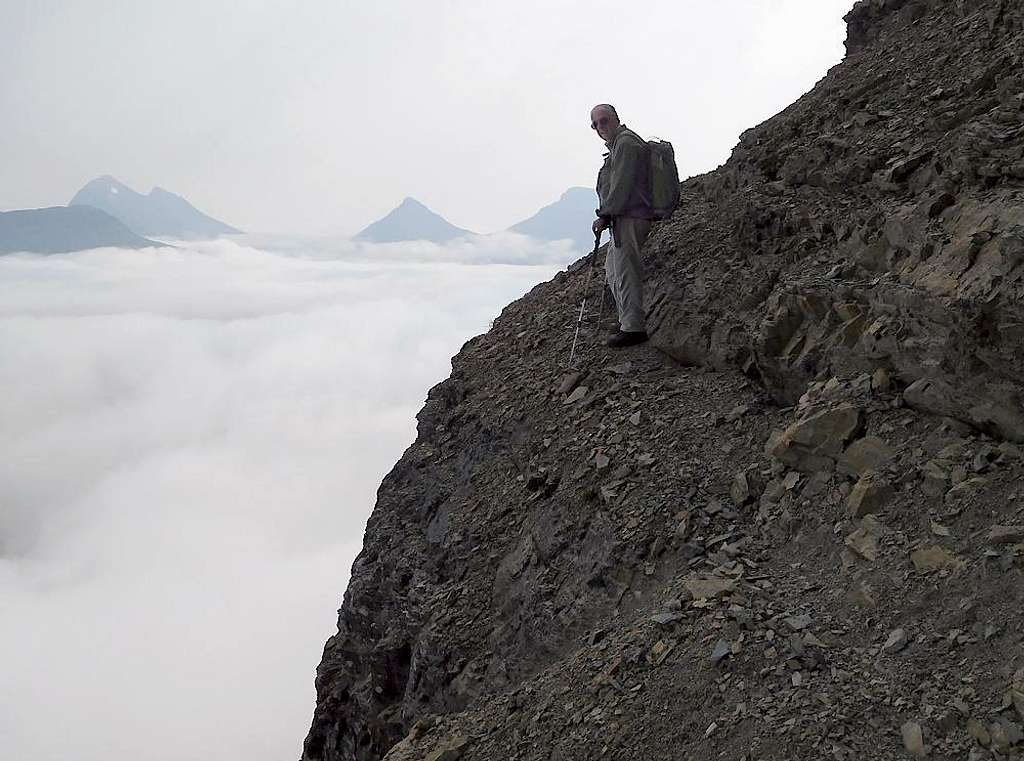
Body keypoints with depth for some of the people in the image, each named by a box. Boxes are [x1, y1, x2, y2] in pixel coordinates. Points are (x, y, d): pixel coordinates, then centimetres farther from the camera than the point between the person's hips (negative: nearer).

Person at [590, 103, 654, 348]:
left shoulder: (626, 142, -11)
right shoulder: (618, 144, 23)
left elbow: (621, 185, -19)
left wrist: (605, 215, -16)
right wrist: (608, 215, 18)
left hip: (630, 217, -11)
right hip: (625, 218, 11)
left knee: (625, 272, -12)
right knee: (612, 268, 19)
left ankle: (633, 328, -11)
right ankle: (628, 321, 25)